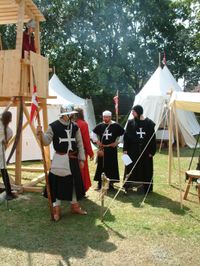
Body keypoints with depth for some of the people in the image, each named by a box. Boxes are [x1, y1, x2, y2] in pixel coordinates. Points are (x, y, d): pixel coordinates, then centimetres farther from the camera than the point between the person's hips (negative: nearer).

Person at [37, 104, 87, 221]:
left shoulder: (75, 127, 4)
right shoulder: (54, 126, -9)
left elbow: (80, 144, 8)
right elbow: (46, 142, -12)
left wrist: (81, 159, 6)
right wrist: (41, 134, -31)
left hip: (73, 159, 5)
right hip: (59, 159, -4)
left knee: (75, 182, 13)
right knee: (57, 182, -1)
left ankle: (75, 205, 32)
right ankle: (56, 209, 13)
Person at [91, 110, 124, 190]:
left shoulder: (116, 126, -3)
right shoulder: (100, 126, 3)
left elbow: (123, 134, 2)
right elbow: (93, 133, 16)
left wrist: (117, 142, -2)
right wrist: (97, 141, 5)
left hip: (112, 149, -2)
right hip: (102, 149, 2)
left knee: (112, 166, 3)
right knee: (101, 166, 6)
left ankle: (111, 182, 14)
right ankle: (99, 182, 16)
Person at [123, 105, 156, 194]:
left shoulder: (149, 123, -3)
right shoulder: (130, 122, 2)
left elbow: (152, 138, -2)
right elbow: (126, 136, 2)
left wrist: (152, 151, -6)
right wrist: (125, 149, -6)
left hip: (145, 151, 0)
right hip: (133, 150, 1)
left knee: (145, 169, 6)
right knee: (131, 168, 2)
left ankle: (144, 186, 17)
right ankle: (129, 185, 13)